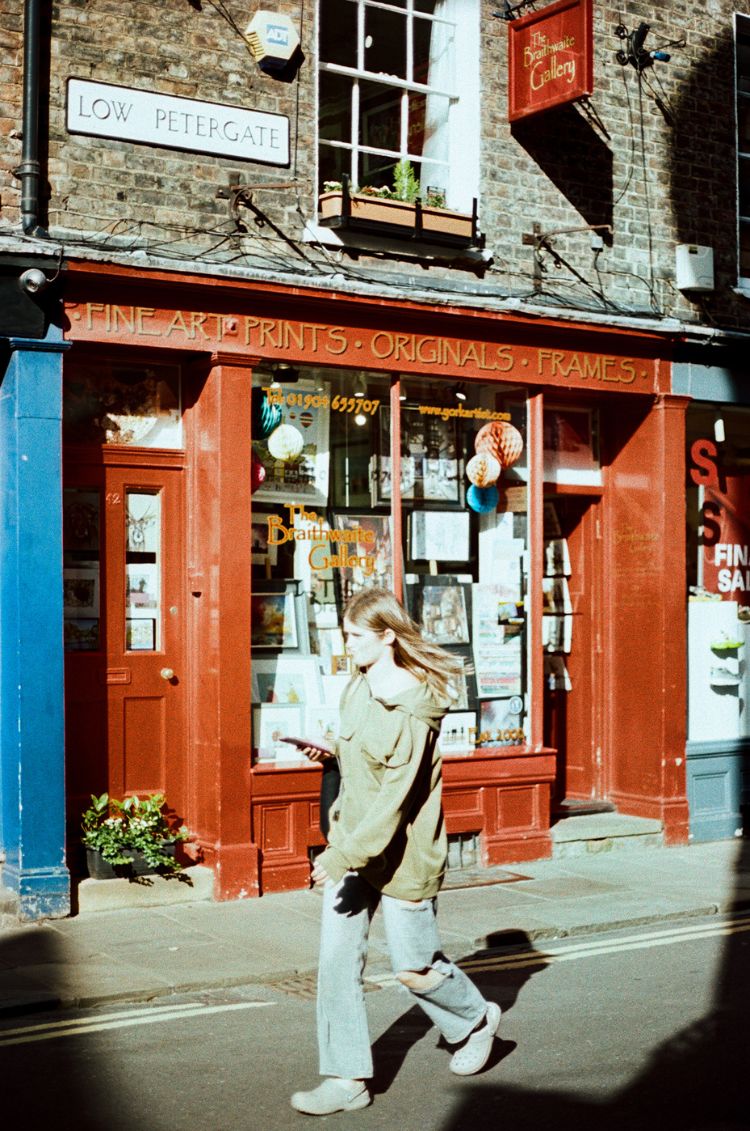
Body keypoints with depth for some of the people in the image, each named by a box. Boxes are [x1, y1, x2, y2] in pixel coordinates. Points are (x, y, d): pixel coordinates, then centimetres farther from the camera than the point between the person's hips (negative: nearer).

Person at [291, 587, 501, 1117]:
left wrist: (343, 856, -29)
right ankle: (347, 1079, 9)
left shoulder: (411, 712, -23)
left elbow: (395, 800, -26)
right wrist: (330, 754, 4)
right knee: (337, 958, 1)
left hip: (402, 855, -7)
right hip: (353, 843, 7)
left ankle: (476, 1020, 35)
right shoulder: (359, 687, 3)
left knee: (415, 966, 7)